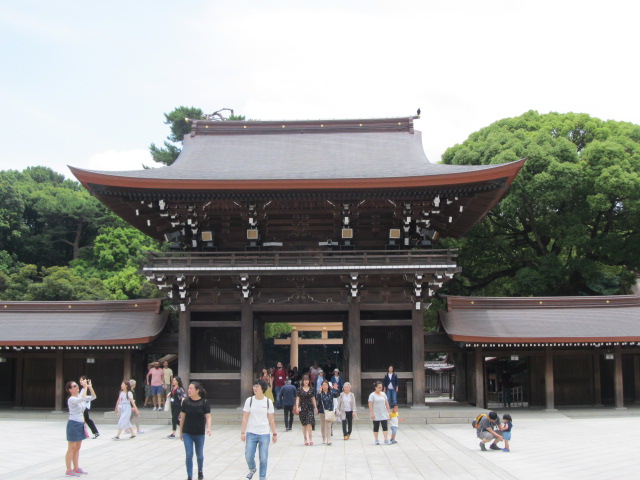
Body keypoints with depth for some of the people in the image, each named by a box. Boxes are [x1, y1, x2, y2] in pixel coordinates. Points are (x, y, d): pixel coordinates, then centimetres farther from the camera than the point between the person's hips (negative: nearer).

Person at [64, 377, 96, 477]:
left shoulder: (80, 396, 8)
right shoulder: (71, 399, -16)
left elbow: (93, 397, 8)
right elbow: (82, 398, -36)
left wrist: (90, 387, -3)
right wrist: (85, 387, -28)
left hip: (80, 424, 8)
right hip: (73, 424, -8)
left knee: (77, 448, 14)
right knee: (71, 448, -3)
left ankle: (76, 468, 22)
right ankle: (69, 471, 3)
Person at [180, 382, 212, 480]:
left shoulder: (204, 402, -9)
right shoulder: (186, 402, -4)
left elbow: (208, 417, -10)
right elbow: (182, 417, 4)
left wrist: (208, 428, -27)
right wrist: (181, 432, 9)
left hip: (200, 433, 0)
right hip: (187, 433, 0)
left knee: (199, 455, 15)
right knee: (189, 454, -4)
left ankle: (200, 471, 41)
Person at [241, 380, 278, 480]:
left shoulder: (268, 402, 0)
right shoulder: (249, 400, 0)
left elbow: (271, 420, 5)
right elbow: (245, 418, 1)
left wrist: (274, 434, 6)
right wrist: (243, 432, -4)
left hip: (264, 434, 0)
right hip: (251, 433, 0)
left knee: (263, 458, 1)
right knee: (248, 456, -2)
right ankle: (252, 469, 29)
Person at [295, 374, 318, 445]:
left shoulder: (312, 389, 6)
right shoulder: (300, 389, 2)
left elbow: (313, 399, 11)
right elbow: (297, 399, 0)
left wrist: (315, 407, 8)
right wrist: (297, 407, -12)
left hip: (310, 407, 0)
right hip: (302, 407, 0)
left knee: (309, 422, -13)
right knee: (304, 424, 6)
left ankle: (310, 438, -10)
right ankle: (305, 439, 14)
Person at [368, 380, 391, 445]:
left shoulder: (383, 394, 8)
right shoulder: (372, 395, -6)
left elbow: (386, 403, 13)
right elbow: (370, 405, -10)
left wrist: (388, 412, 8)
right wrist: (372, 414, -16)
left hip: (384, 414, 3)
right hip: (376, 415, -3)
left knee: (385, 427, -5)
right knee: (376, 427, 6)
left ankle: (386, 440, -5)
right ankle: (376, 440, 15)